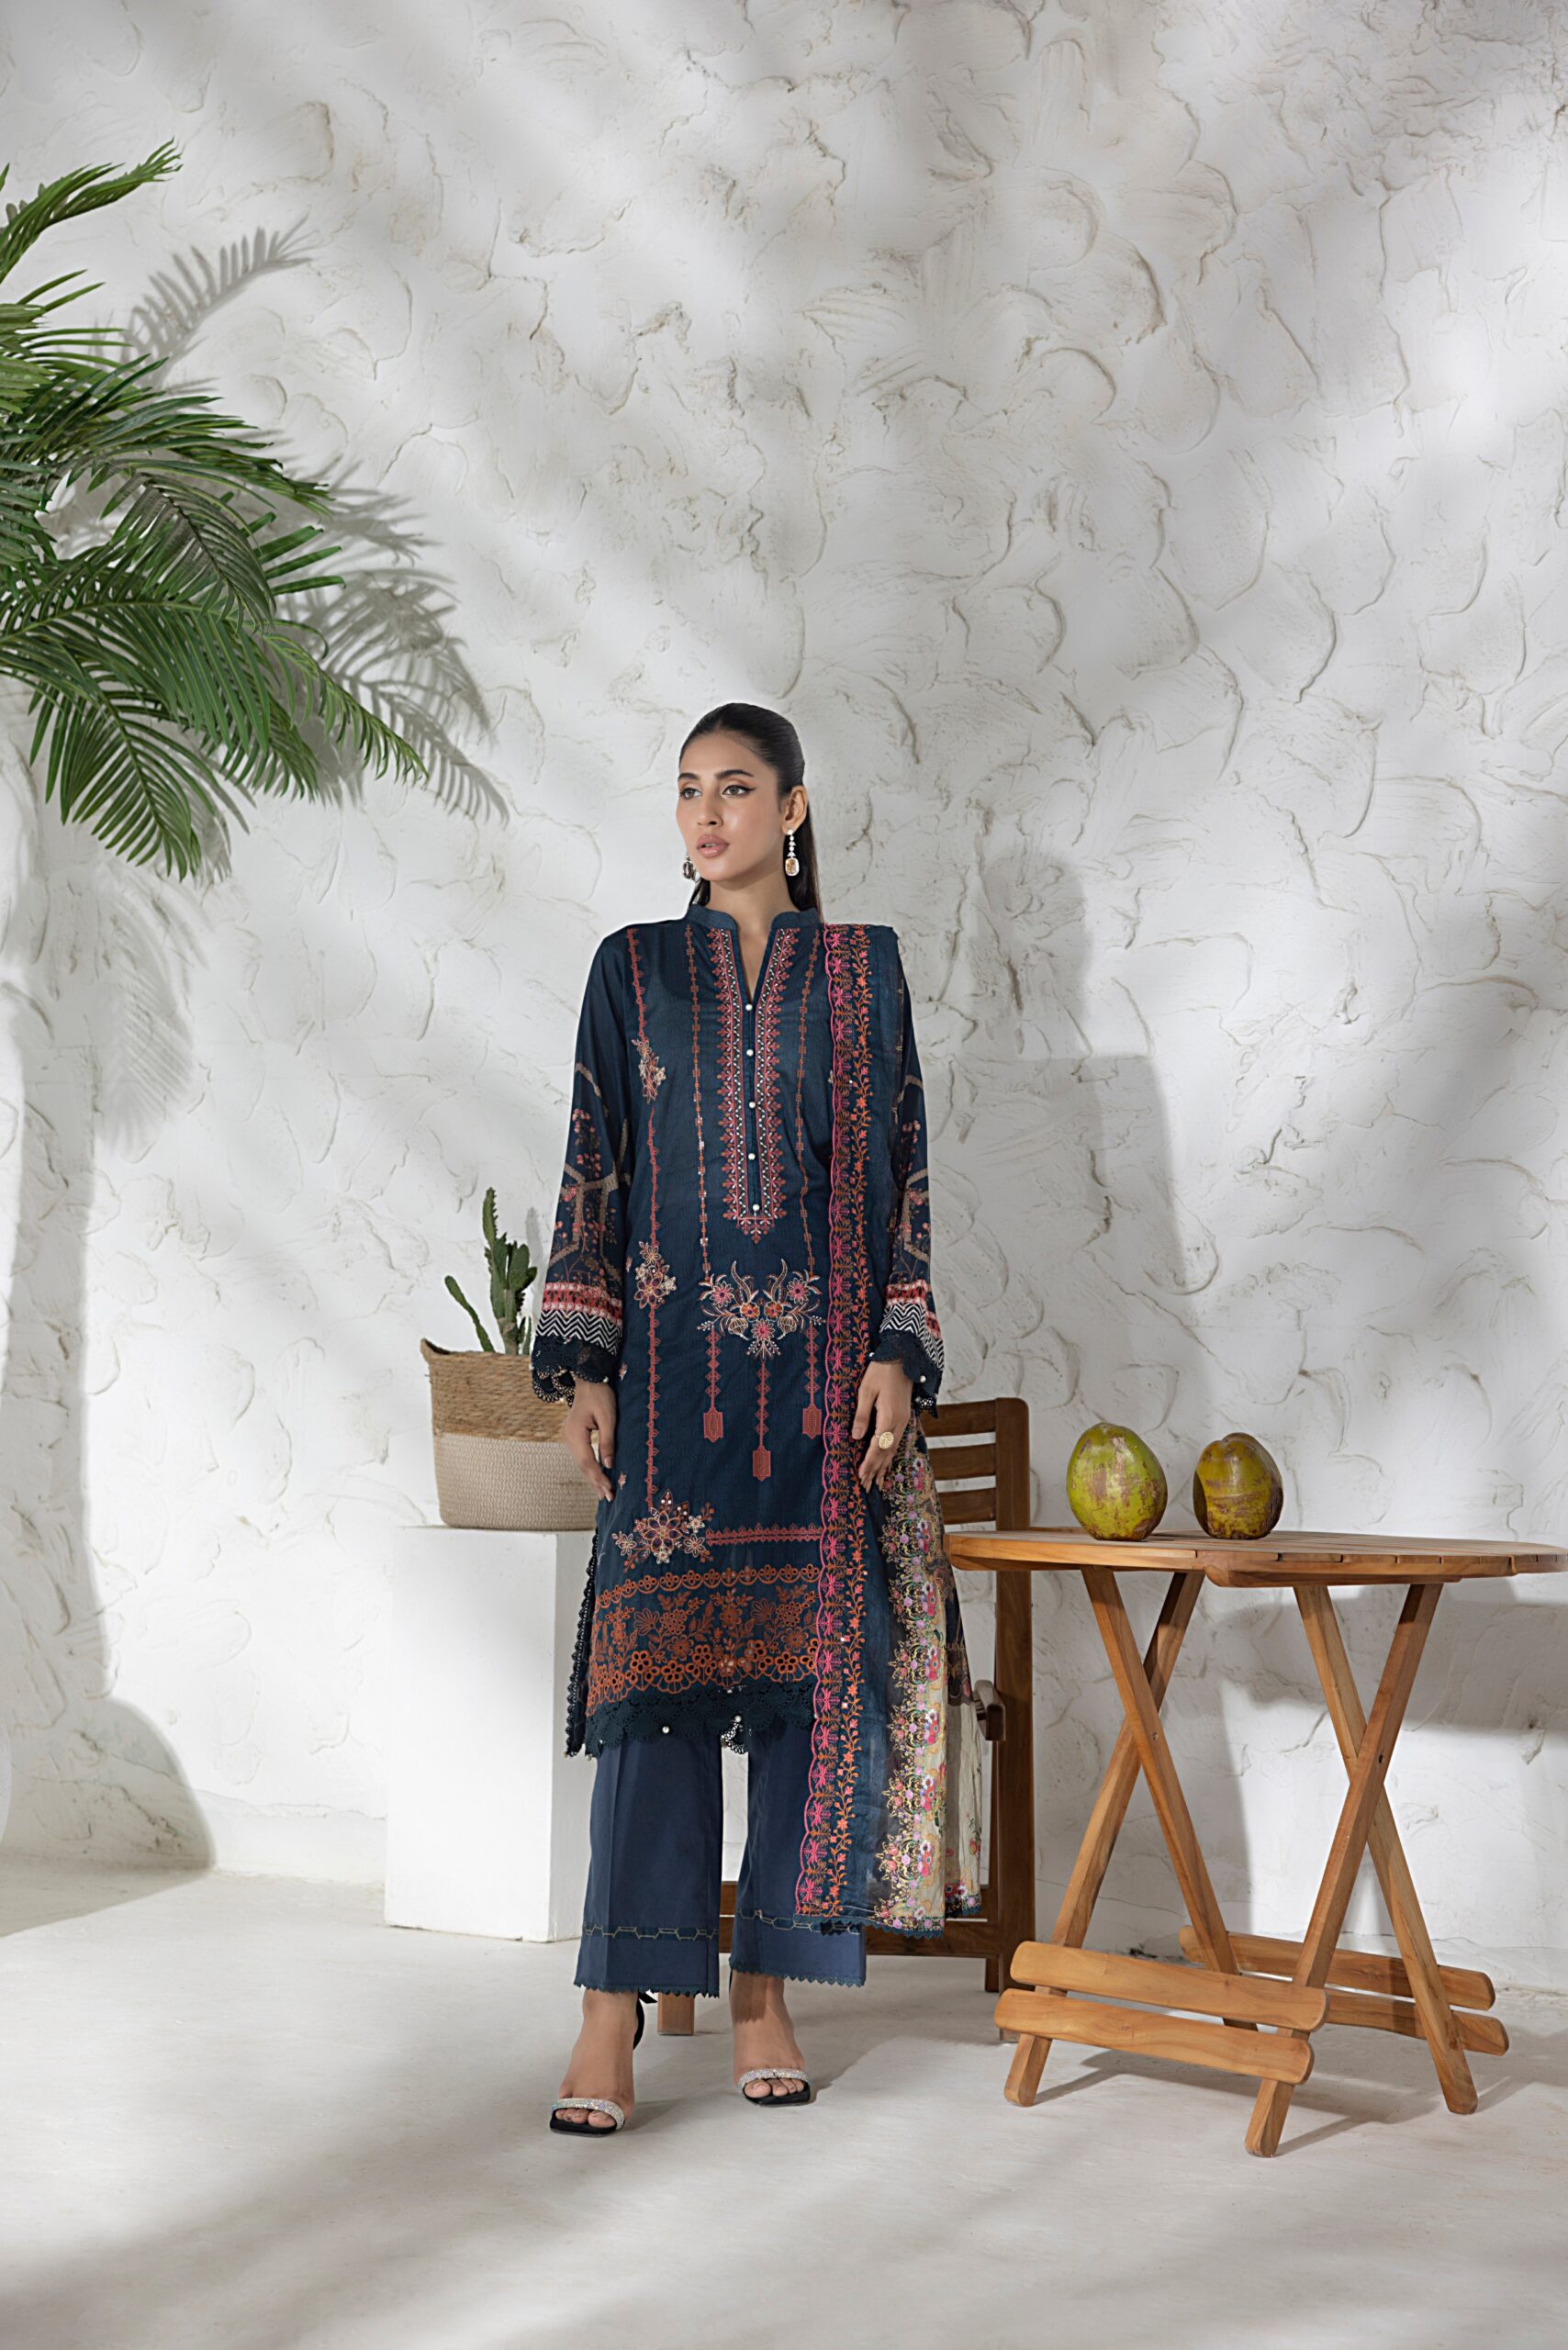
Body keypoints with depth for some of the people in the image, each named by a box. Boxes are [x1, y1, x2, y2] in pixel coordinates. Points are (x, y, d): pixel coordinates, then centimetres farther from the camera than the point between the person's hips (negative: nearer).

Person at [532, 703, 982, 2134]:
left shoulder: (861, 969, 9)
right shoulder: (634, 969, 9)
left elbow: (900, 1172, 7)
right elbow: (592, 1169, 6)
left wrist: (896, 1356, -4)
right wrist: (583, 1367, -3)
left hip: (822, 1355, 1)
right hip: (674, 1354, -1)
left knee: (812, 1654, 0)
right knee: (658, 1651, -8)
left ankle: (764, 1987, 10)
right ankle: (616, 2009, -6)